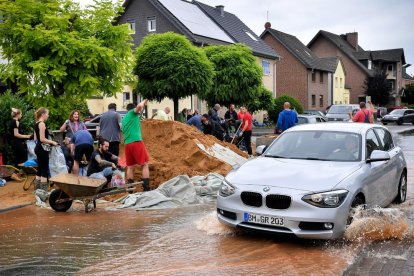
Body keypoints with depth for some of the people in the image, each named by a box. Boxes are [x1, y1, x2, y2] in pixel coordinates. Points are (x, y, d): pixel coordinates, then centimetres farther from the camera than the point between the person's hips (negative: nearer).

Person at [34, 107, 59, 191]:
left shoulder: (37, 124, 13)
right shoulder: (42, 124, -16)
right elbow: (42, 139, -22)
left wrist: (49, 141, 20)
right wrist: (52, 142, -10)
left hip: (38, 148, 10)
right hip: (42, 149, -10)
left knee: (40, 170, 15)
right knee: (45, 171, -4)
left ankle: (38, 190, 20)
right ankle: (44, 191, -2)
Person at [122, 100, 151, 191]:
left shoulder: (124, 119, 25)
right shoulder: (133, 112, 6)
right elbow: (139, 106, -15)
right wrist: (144, 102, 4)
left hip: (127, 143, 7)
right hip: (136, 141, -7)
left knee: (130, 166, 11)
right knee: (145, 165, -3)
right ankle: (146, 189, -11)